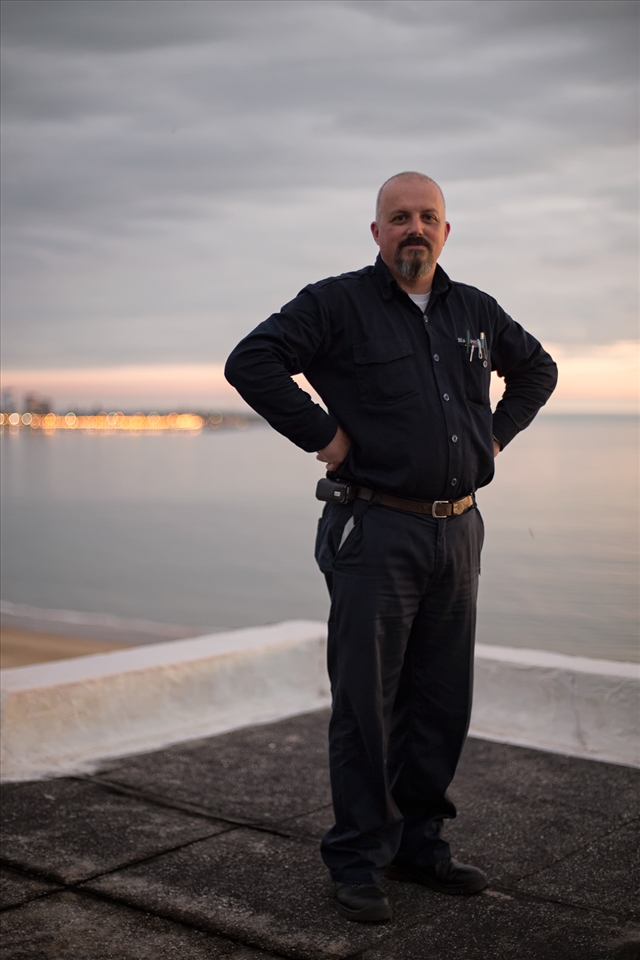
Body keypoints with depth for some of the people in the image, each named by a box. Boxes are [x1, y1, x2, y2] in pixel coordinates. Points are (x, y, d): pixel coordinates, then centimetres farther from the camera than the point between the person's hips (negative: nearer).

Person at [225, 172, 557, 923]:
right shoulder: (336, 304, -4)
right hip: (374, 531, -6)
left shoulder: (474, 311, 13)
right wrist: (321, 436, -15)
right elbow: (250, 362, -14)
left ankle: (417, 843, 27)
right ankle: (358, 862, 12)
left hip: (457, 531, 6)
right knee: (365, 703, 0)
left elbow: (536, 368, 28)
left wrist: (497, 434, 14)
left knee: (442, 701, 12)